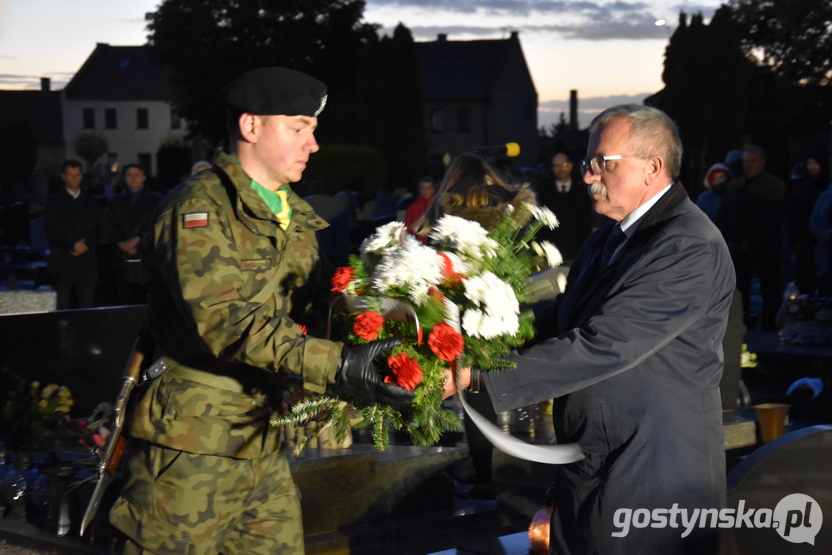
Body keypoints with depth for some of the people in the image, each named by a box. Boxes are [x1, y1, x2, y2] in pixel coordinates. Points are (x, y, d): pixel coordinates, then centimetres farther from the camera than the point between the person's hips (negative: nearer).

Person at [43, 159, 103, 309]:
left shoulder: (91, 202, 17)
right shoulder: (54, 202, 7)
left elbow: (97, 229, 10)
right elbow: (52, 230, -3)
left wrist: (86, 245, -8)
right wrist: (73, 245, -11)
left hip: (86, 261, 2)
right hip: (62, 262, -2)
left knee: (88, 305, -2)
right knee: (61, 307, -4)